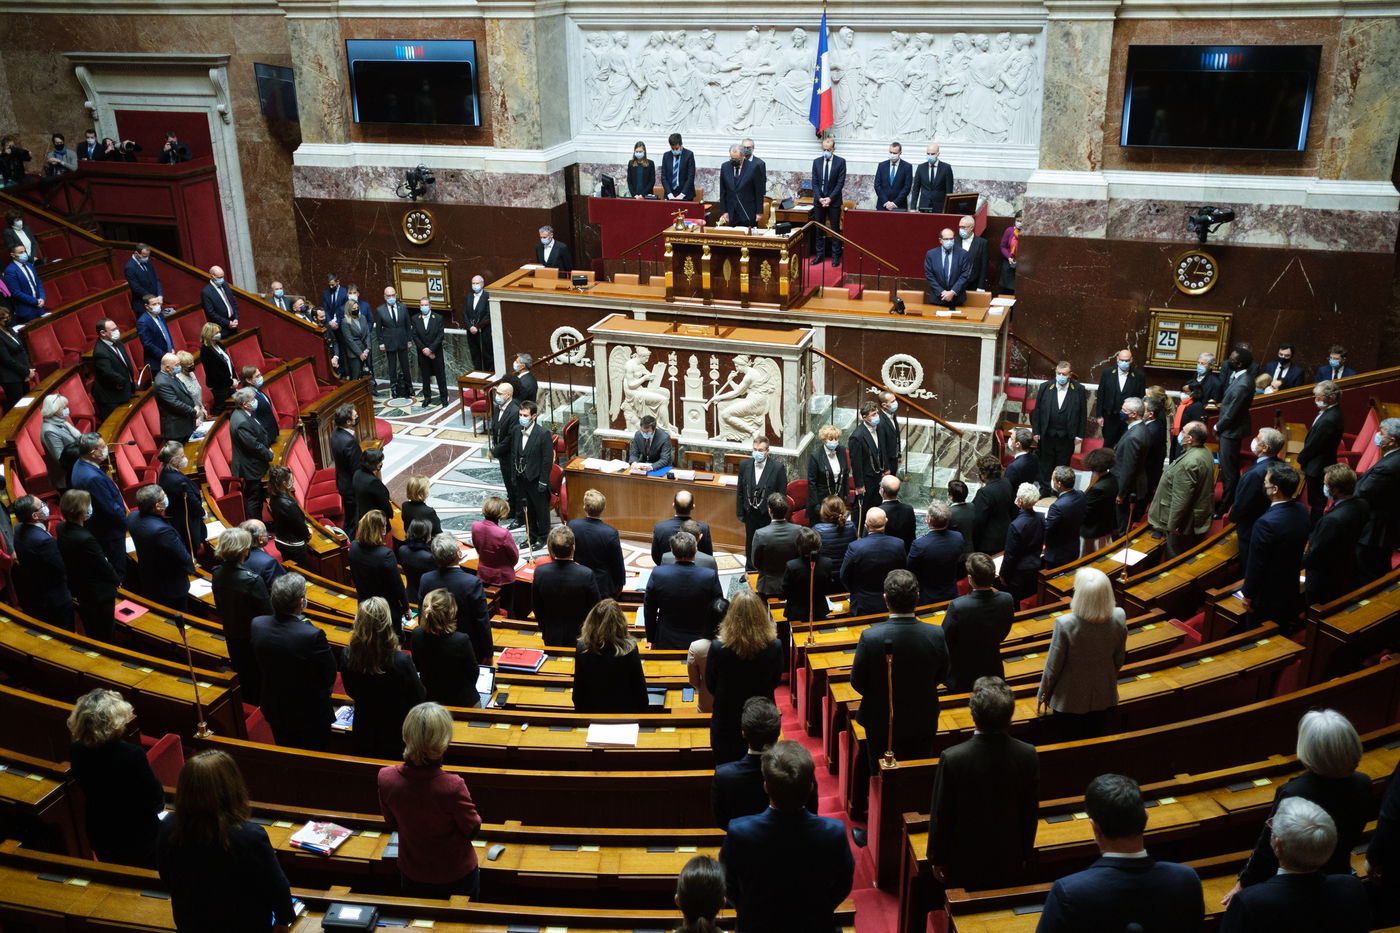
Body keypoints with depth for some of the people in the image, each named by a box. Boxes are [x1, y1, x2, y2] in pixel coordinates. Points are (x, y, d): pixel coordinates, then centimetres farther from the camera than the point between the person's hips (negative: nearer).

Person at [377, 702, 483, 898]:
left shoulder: (386, 778, -23)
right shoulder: (452, 786, -35)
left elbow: (392, 823, -3)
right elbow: (473, 830, -17)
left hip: (411, 877, 3)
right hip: (457, 875, -3)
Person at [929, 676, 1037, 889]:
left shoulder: (952, 758, -26)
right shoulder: (1028, 755, -18)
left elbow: (940, 816, -14)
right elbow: (1031, 813, -4)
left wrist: (937, 859, 2)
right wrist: (1026, 855, 12)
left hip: (965, 863, -2)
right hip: (1010, 861, 2)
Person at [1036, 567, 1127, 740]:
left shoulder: (1065, 624, -31)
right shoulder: (1119, 618, -20)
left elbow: (1053, 667, -17)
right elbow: (1118, 660, -3)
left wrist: (1043, 695, 0)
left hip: (1070, 700, -3)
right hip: (1103, 697, 4)